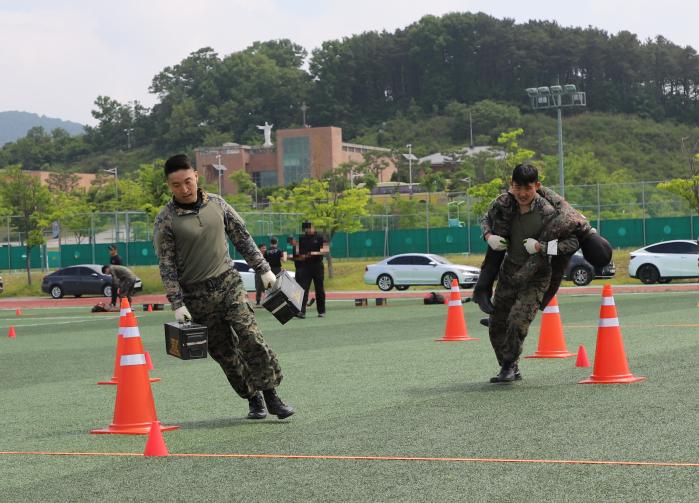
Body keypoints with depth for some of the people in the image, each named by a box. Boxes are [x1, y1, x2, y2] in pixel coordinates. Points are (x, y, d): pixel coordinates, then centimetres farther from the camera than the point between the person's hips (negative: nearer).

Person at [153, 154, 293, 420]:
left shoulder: (217, 204, 5)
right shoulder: (165, 221, -6)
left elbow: (242, 238, 13)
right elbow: (166, 266, -6)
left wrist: (264, 270, 10)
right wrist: (177, 305, -10)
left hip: (229, 283, 2)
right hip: (197, 295, -1)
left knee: (250, 337, -13)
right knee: (223, 351, 1)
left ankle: (271, 396, -6)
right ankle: (253, 399, 12)